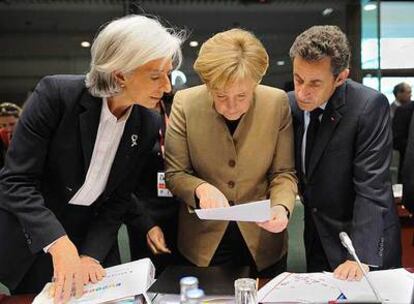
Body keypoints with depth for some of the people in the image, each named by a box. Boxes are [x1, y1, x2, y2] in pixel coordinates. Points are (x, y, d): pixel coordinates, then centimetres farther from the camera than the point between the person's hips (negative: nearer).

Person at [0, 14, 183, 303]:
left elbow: (119, 200, -3)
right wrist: (59, 244, -33)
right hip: (30, 234, -2)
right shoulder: (56, 94, -22)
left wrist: (92, 255, -14)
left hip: (92, 235, 3)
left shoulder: (149, 125, -10)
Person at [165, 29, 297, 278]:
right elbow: (175, 174, -7)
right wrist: (201, 188, -27)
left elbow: (284, 173, -5)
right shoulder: (185, 103, -14)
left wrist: (281, 207, -23)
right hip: (204, 241, 0)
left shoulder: (278, 103, -13)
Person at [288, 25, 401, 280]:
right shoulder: (291, 104, -5)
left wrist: (361, 257, -28)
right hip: (317, 240, 5)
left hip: (366, 243, -5)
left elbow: (372, 189, -24)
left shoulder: (370, 106, -22)